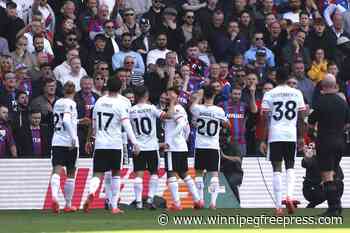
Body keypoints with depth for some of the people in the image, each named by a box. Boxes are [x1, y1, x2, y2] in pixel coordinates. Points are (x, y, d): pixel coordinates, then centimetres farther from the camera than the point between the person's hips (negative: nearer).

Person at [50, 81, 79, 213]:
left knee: (56, 171, -8)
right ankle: (68, 205, 15)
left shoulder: (57, 103, 12)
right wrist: (73, 137, -26)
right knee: (71, 174, 9)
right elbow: (66, 120, -22)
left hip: (57, 142, 4)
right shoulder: (71, 104, -7)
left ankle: (54, 196, -34)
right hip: (70, 142, -4)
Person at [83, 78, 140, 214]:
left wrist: (92, 139, 33)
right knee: (116, 174, 13)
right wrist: (135, 143, -15)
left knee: (97, 174, 0)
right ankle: (114, 207, 11)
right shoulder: (119, 104, -5)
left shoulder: (99, 102, 8)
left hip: (100, 144, 2)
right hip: (115, 144, -2)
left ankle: (91, 192, -33)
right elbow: (126, 125, -14)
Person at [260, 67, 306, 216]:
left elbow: (265, 120, -3)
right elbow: (301, 118, 4)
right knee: (290, 167, 16)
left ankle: (278, 206, -2)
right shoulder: (297, 93, 4)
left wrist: (264, 140, 0)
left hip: (275, 136, -1)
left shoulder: (269, 95, -1)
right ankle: (289, 195, -10)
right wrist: (301, 138, 12)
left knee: (277, 169, 3)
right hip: (291, 135, 1)